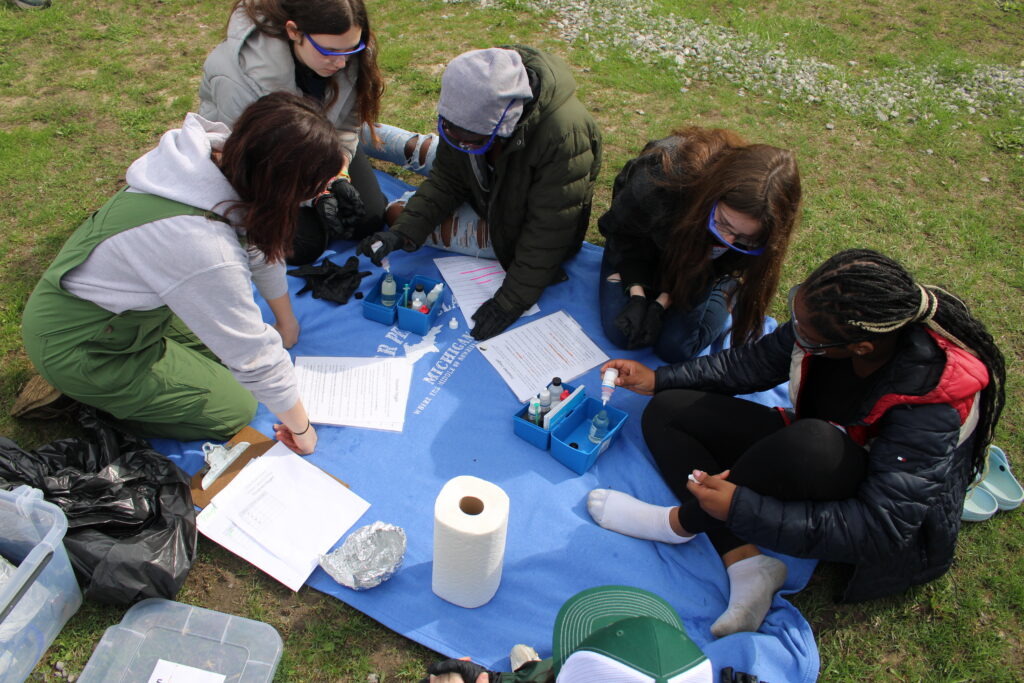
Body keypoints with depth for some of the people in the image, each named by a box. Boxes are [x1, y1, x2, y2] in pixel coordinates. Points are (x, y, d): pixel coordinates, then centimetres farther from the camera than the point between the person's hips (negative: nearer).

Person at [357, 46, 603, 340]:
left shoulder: (565, 134, -40)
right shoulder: (469, 111, -22)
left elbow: (549, 231, -33)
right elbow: (446, 180, -11)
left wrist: (510, 301, -33)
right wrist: (402, 231, -25)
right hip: (488, 204, 4)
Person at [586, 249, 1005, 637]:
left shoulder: (931, 403, -33)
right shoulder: (833, 316, -18)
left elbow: (882, 528, -32)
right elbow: (758, 362, 1)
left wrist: (740, 508, -34)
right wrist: (658, 379, 1)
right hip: (810, 455, 7)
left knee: (812, 443, -41)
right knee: (666, 412, -4)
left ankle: (682, 522, -14)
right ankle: (748, 567, -17)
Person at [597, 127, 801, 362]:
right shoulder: (661, 181, -43)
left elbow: (717, 266, -16)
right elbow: (621, 230, -21)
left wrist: (662, 304, -24)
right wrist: (638, 296, -27)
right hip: (650, 244, 0)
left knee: (675, 348, -15)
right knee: (621, 334, -16)